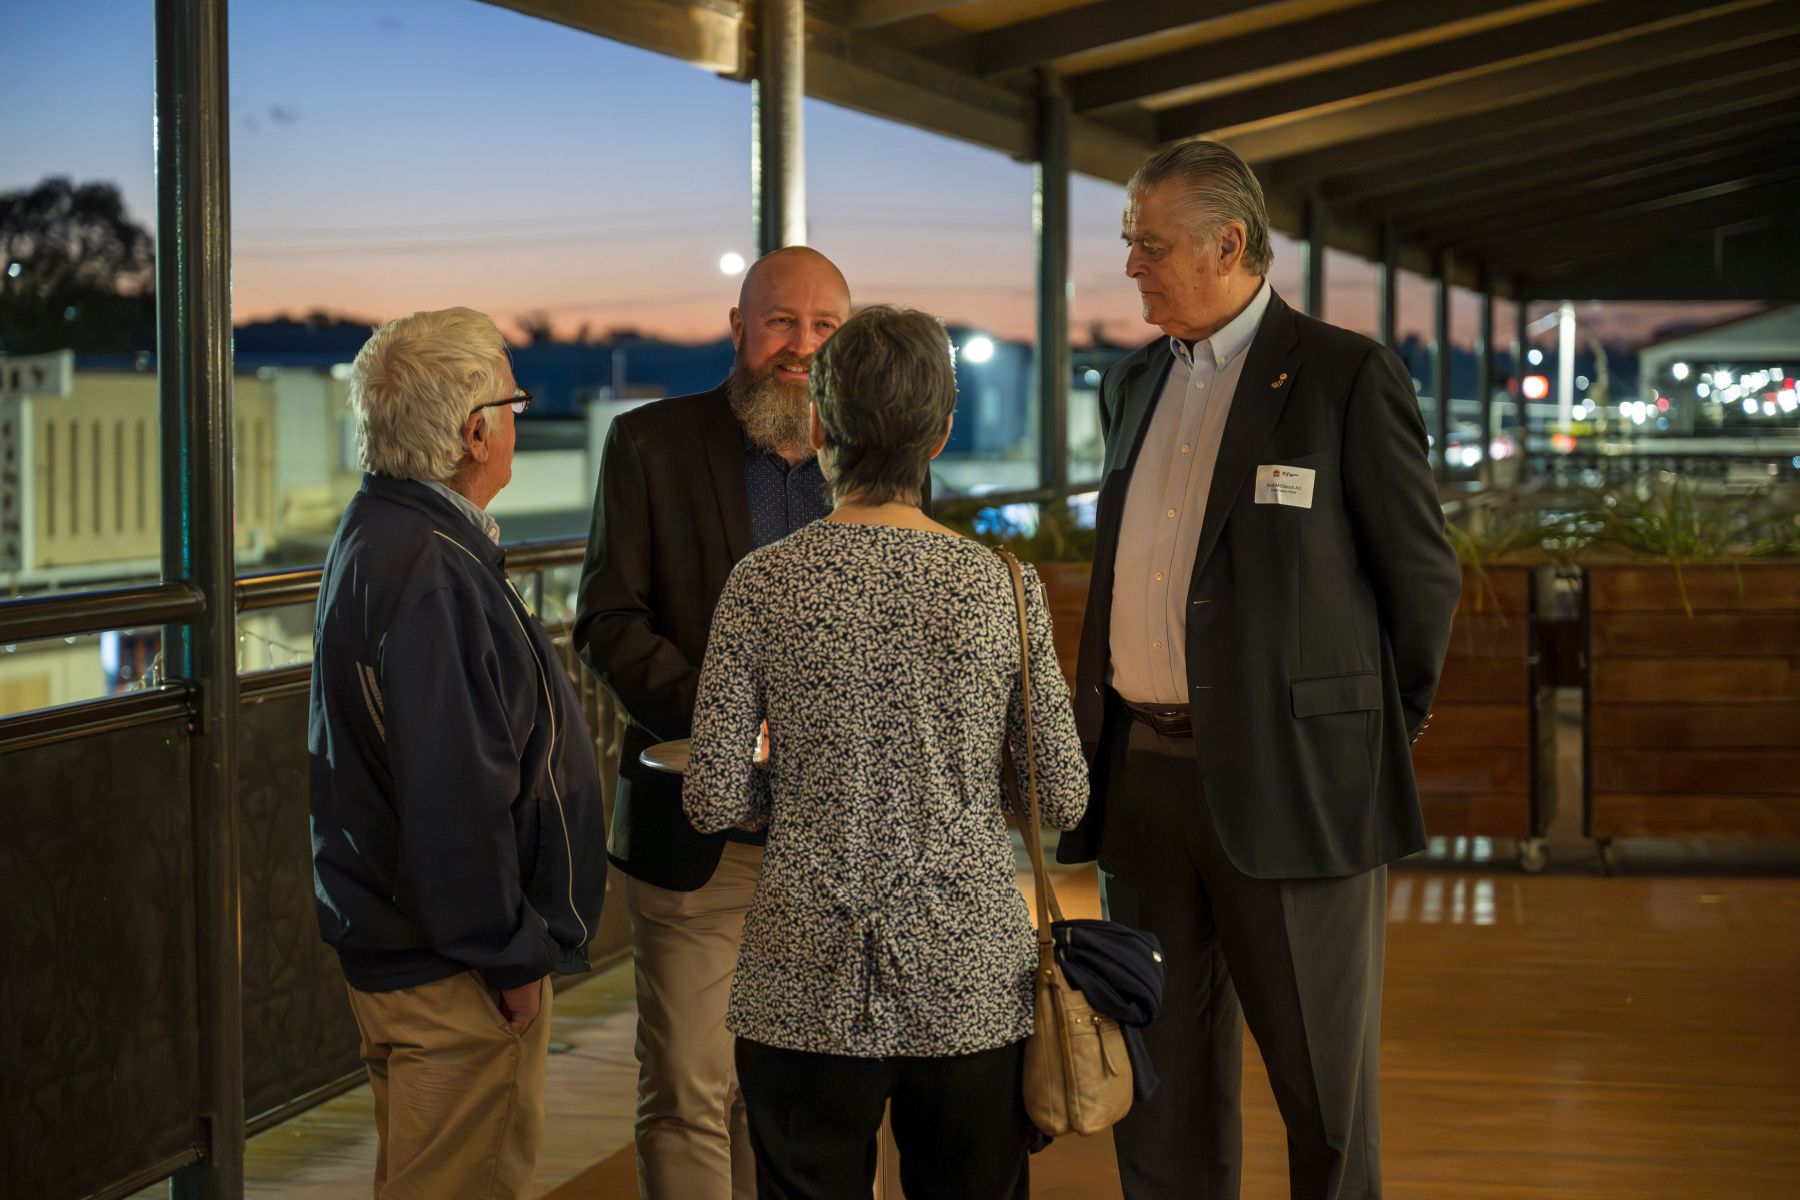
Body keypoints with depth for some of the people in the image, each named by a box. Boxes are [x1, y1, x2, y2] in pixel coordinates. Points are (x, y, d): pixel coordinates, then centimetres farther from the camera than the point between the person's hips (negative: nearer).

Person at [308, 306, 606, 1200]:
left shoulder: (378, 535, 12)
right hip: (449, 961, -11)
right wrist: (507, 957, -17)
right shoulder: (430, 572, -23)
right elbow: (454, 791, -26)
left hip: (389, 931, 11)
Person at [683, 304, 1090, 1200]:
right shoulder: (1002, 587, -5)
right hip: (972, 982, 1)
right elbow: (1064, 802, 0)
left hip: (806, 987, -1)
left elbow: (714, 803, -7)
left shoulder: (763, 586, -7)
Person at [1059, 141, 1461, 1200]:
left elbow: (1425, 575, -3)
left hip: (1287, 783, -6)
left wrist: (1384, 729, 4)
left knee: (1325, 1101, 3)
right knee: (1159, 1085, 12)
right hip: (1145, 776, 6)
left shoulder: (1347, 377, -6)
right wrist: (1100, 736, 14)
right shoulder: (1134, 385, 15)